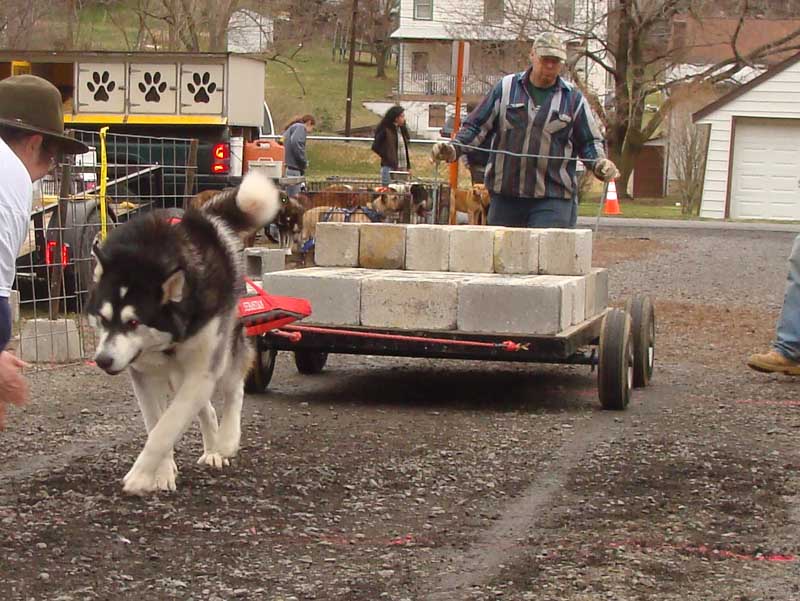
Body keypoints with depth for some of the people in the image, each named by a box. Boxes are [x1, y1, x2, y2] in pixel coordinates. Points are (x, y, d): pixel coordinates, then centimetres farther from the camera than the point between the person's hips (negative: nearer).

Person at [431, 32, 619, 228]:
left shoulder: (573, 98, 8)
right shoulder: (506, 88, 8)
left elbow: (589, 141, 13)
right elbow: (477, 126, 10)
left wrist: (600, 163, -7)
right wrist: (454, 148, -6)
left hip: (553, 198, -1)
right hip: (505, 194, 1)